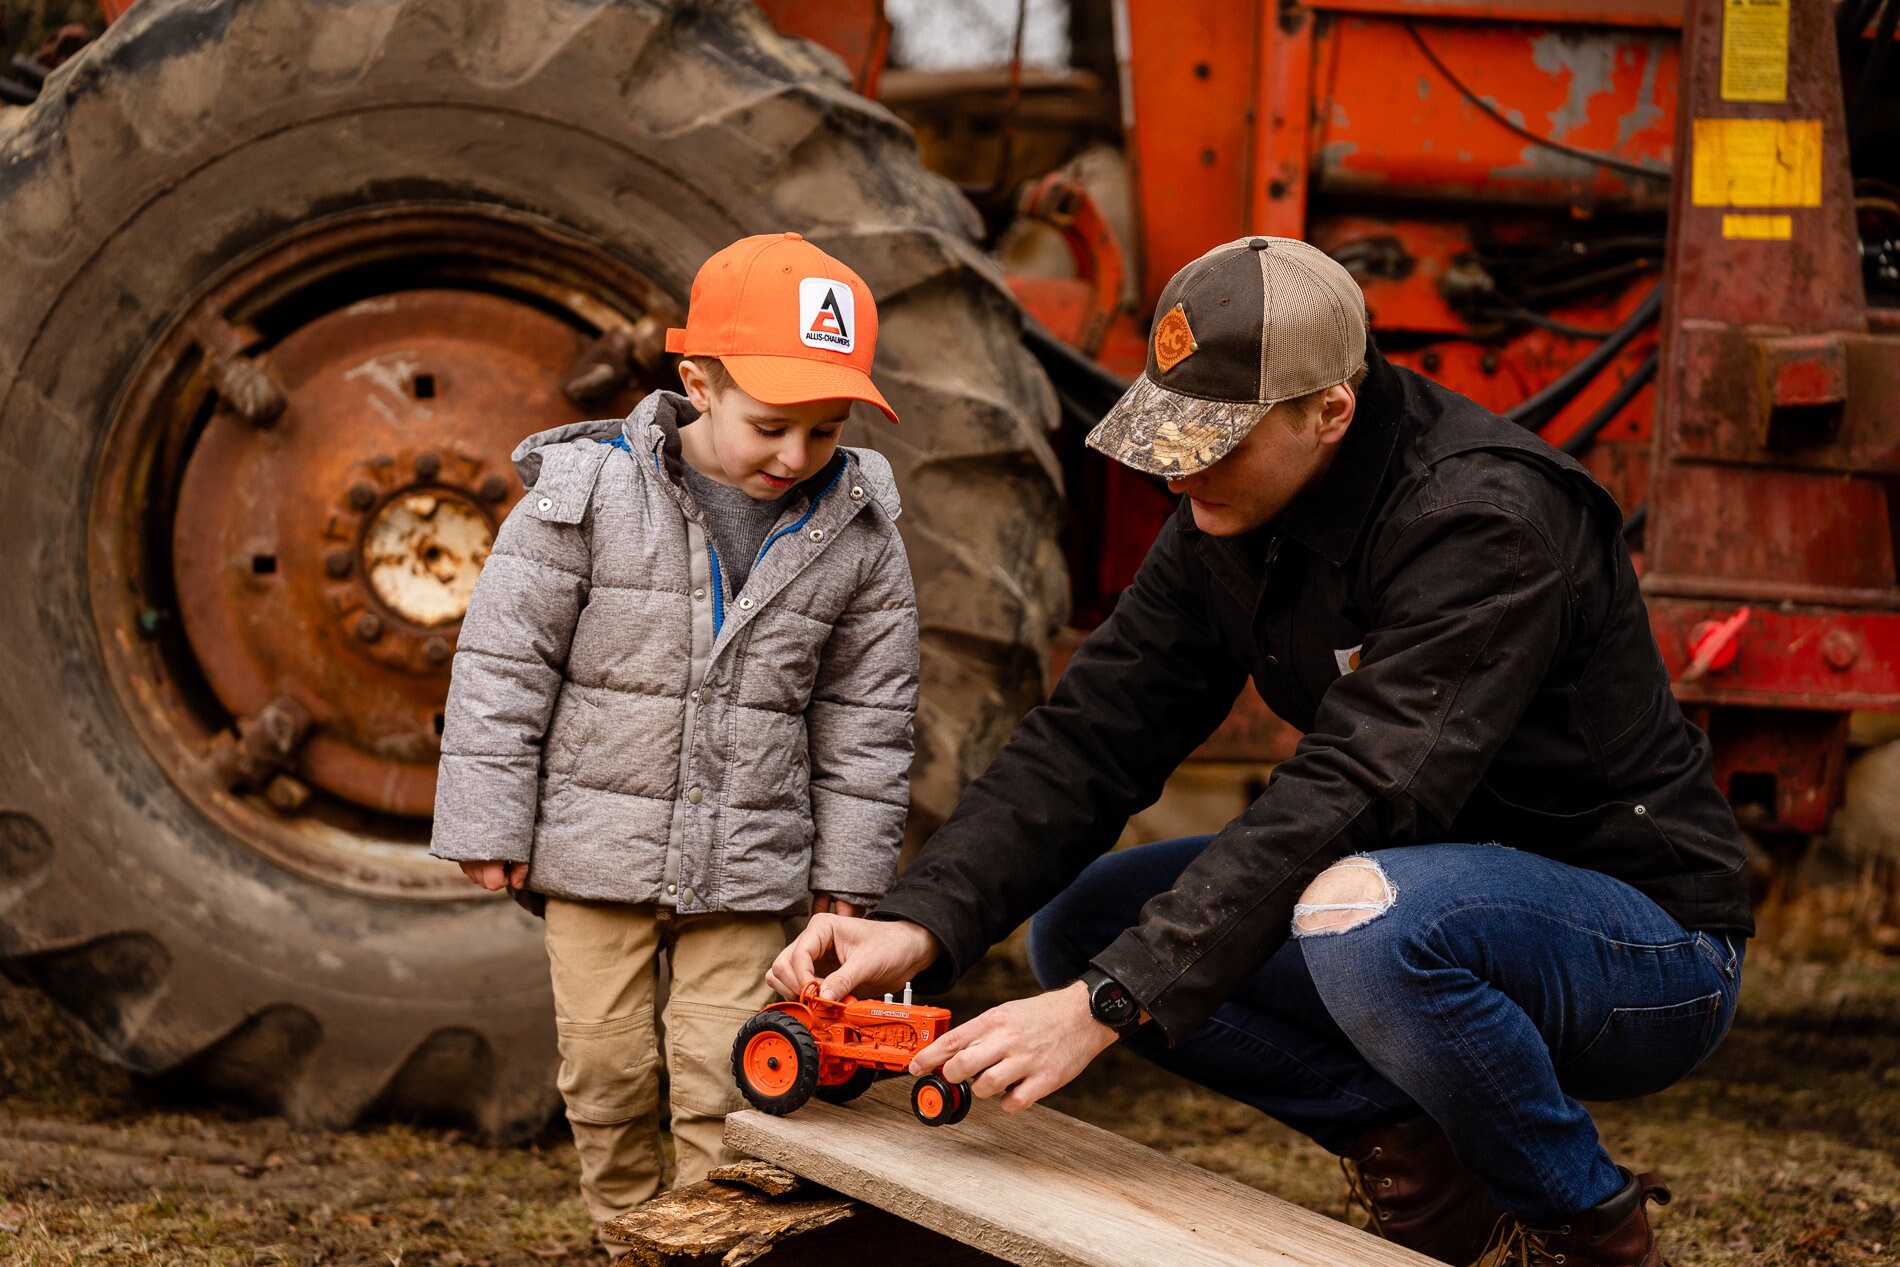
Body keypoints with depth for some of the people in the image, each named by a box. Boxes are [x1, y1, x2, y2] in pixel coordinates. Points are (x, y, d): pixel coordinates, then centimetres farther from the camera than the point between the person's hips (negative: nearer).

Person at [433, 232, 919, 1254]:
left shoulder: (856, 532, -3)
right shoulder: (586, 492, -12)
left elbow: (867, 710, 6)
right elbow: (504, 663, -7)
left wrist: (850, 867, 7)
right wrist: (488, 827, -7)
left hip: (749, 867, 1)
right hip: (598, 850, -1)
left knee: (726, 1079, 0)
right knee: (607, 1065, 8)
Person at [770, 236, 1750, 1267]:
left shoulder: (1487, 522, -27)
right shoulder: (1229, 522, -1)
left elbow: (1351, 795, -35)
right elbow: (1092, 736, -4)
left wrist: (1110, 1003, -38)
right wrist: (920, 923, -20)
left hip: (1647, 933, -8)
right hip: (1437, 894, 8)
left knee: (1360, 917, -39)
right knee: (1081, 922, -4)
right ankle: (1415, 1153, 0)